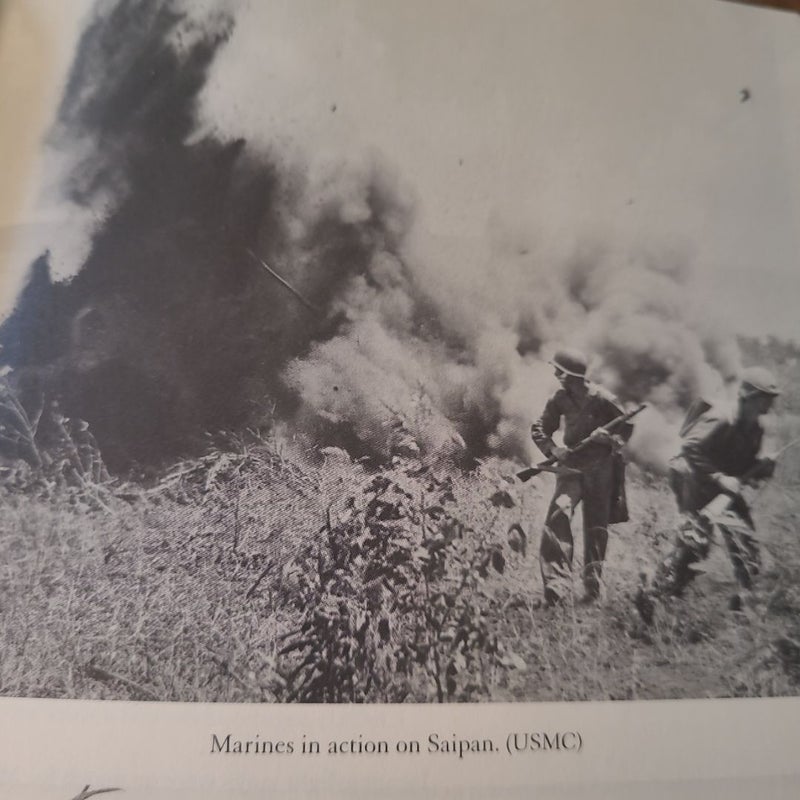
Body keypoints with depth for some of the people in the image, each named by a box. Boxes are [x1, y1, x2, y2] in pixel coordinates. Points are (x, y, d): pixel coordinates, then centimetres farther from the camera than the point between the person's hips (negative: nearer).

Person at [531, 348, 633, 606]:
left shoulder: (601, 398, -9)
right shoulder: (559, 399, -1)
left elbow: (627, 426, 1)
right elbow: (538, 428, 6)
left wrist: (610, 438, -20)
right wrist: (552, 449, -13)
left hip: (600, 470, -1)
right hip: (570, 467, 2)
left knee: (596, 528, 7)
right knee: (557, 516, -19)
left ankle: (592, 588, 25)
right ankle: (554, 586, -17)